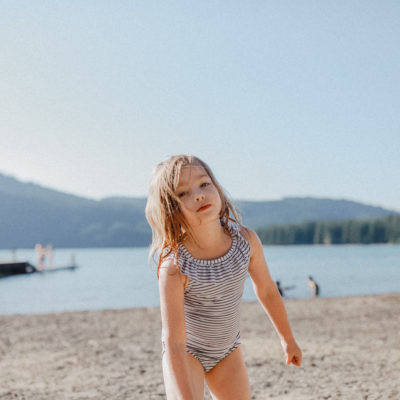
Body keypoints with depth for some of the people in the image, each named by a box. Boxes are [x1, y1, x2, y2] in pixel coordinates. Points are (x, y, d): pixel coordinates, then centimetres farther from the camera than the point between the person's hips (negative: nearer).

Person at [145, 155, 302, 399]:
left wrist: (288, 338, 12)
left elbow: (266, 290, 0)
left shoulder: (247, 240, -20)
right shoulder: (174, 267, -33)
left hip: (228, 348, 4)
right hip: (187, 351, -4)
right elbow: (174, 343, -32)